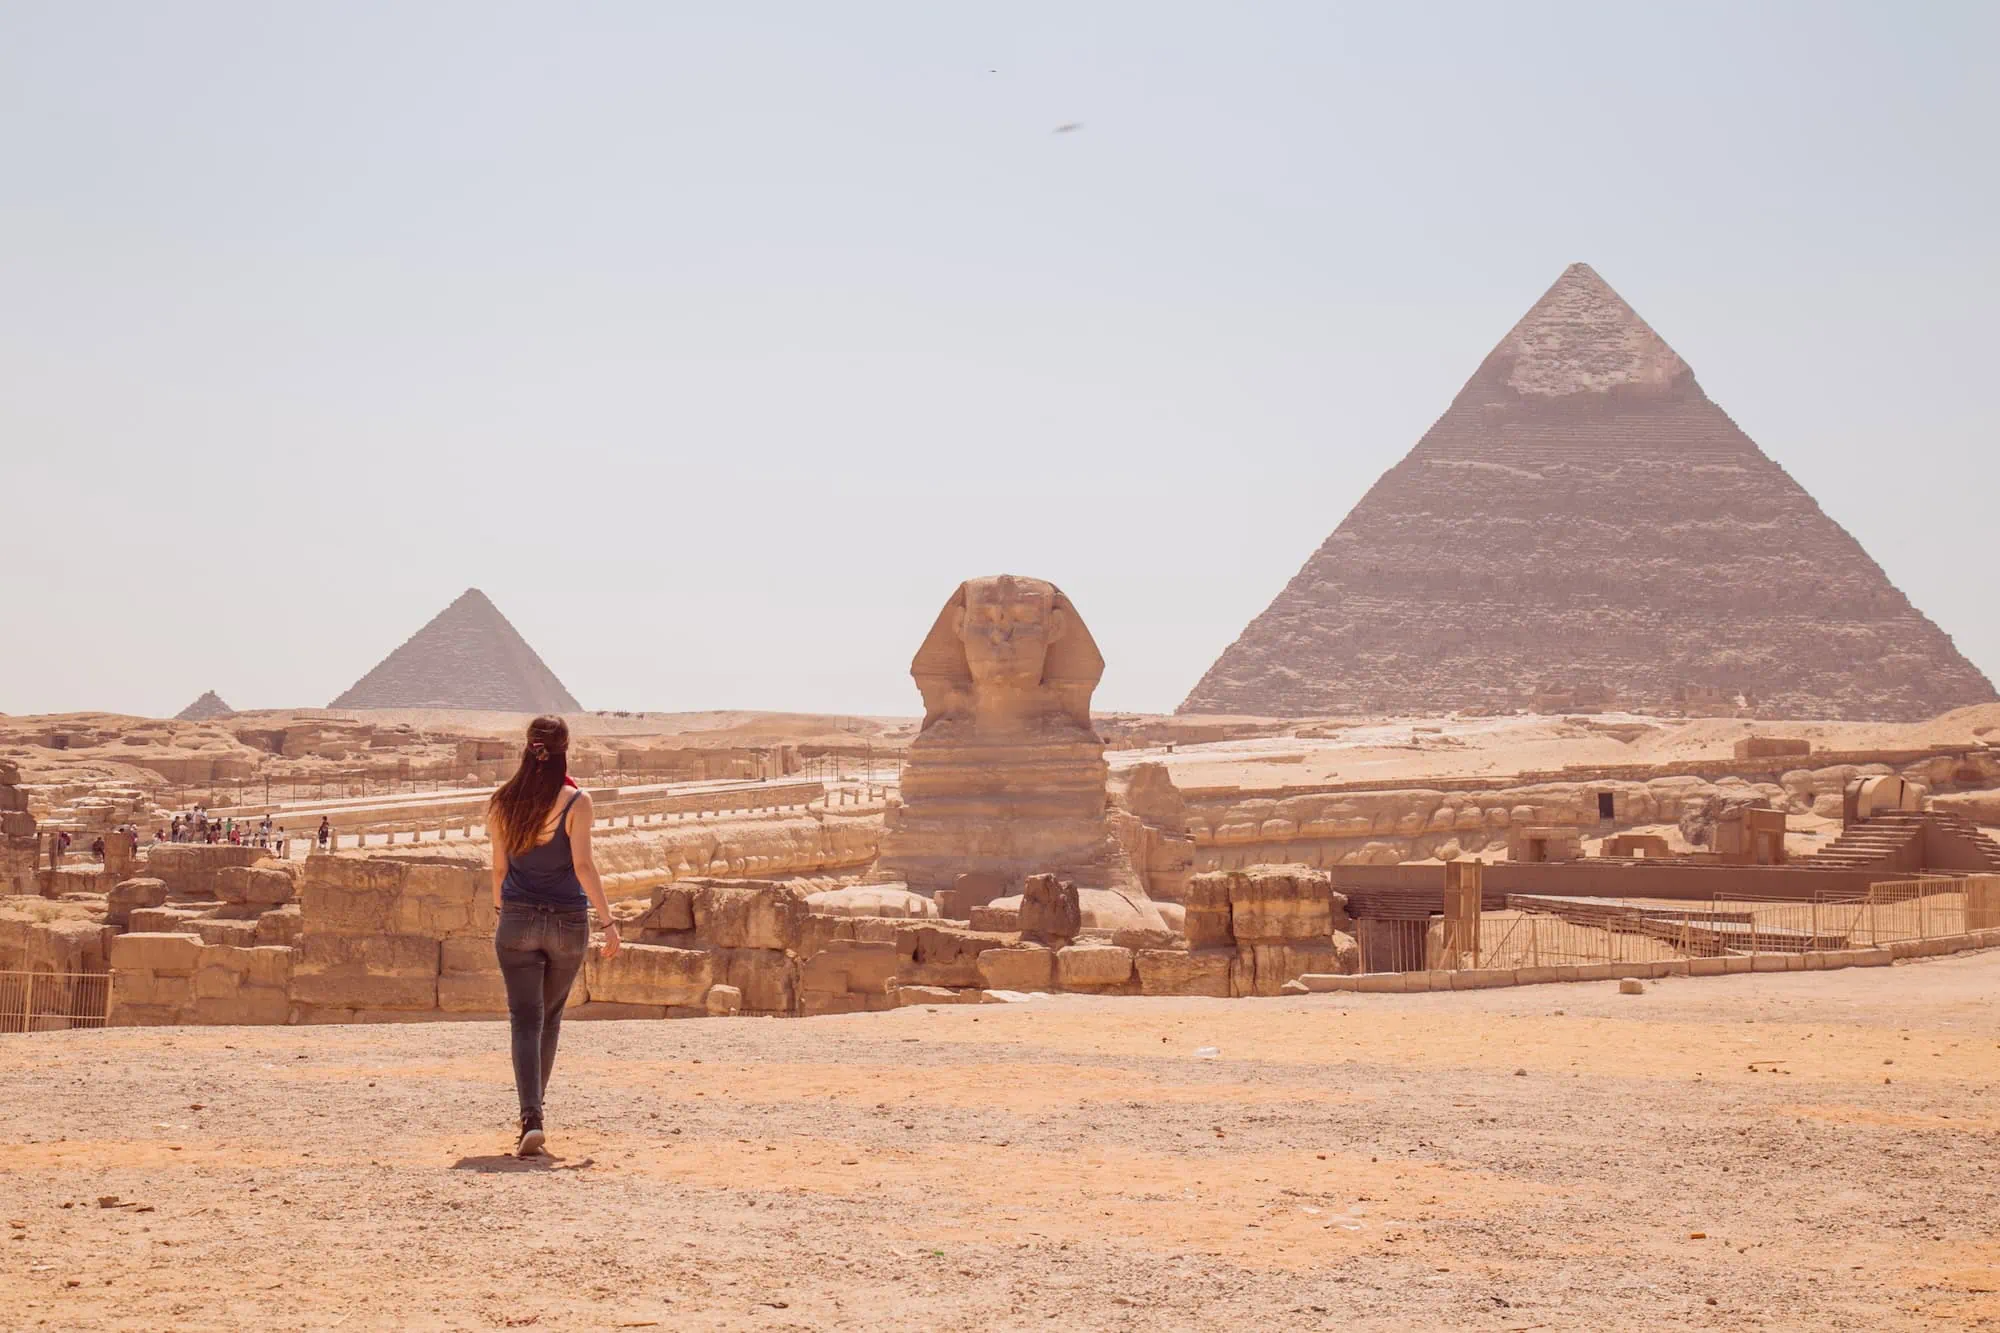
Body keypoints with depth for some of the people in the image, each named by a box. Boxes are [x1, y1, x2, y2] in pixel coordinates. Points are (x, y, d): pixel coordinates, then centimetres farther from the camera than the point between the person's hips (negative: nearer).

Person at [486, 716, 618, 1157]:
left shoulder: (503, 804, 1)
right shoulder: (576, 801, -9)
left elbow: (499, 868, 7)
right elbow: (583, 865, -14)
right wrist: (608, 922, -13)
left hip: (517, 922, 1)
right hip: (567, 923, -1)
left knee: (526, 1022, -1)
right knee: (550, 1017, 18)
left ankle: (532, 1119, -18)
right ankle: (533, 1112, 25)